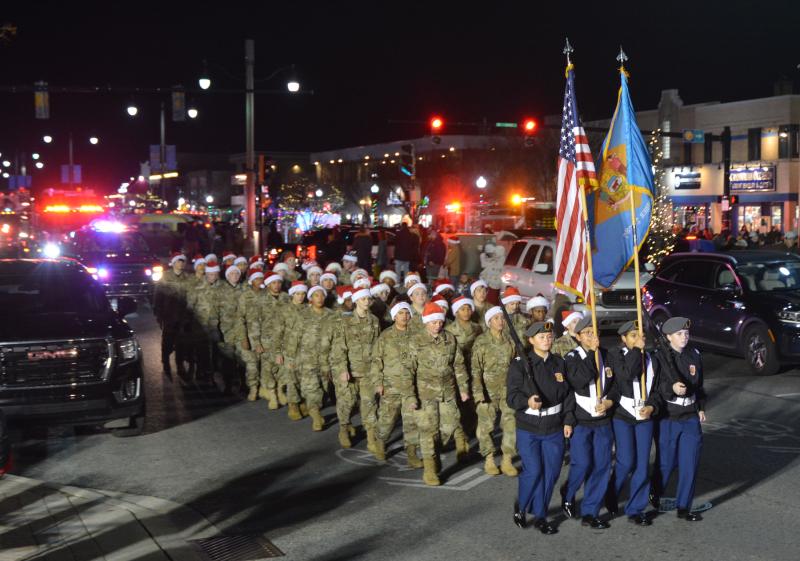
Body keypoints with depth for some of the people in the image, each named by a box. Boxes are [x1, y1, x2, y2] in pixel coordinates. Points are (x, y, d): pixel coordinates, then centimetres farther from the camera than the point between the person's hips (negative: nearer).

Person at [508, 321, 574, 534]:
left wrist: (568, 421, 5)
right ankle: (521, 505, 18)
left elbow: (568, 394, 12)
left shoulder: (559, 363, 7)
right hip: (528, 428, -4)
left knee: (551, 472, 5)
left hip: (554, 428, 4)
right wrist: (527, 401, -32)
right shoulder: (520, 364, -7)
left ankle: (539, 514, 21)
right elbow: (512, 395, -12)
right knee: (533, 471, -9)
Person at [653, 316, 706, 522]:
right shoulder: (660, 357, -10)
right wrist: (672, 388, -34)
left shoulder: (694, 355, 6)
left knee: (690, 465, 4)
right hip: (668, 418, -4)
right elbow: (654, 387, -18)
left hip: (691, 418, 4)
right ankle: (653, 501, 25)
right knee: (666, 464, 4)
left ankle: (683, 507, 16)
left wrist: (701, 408, 13)